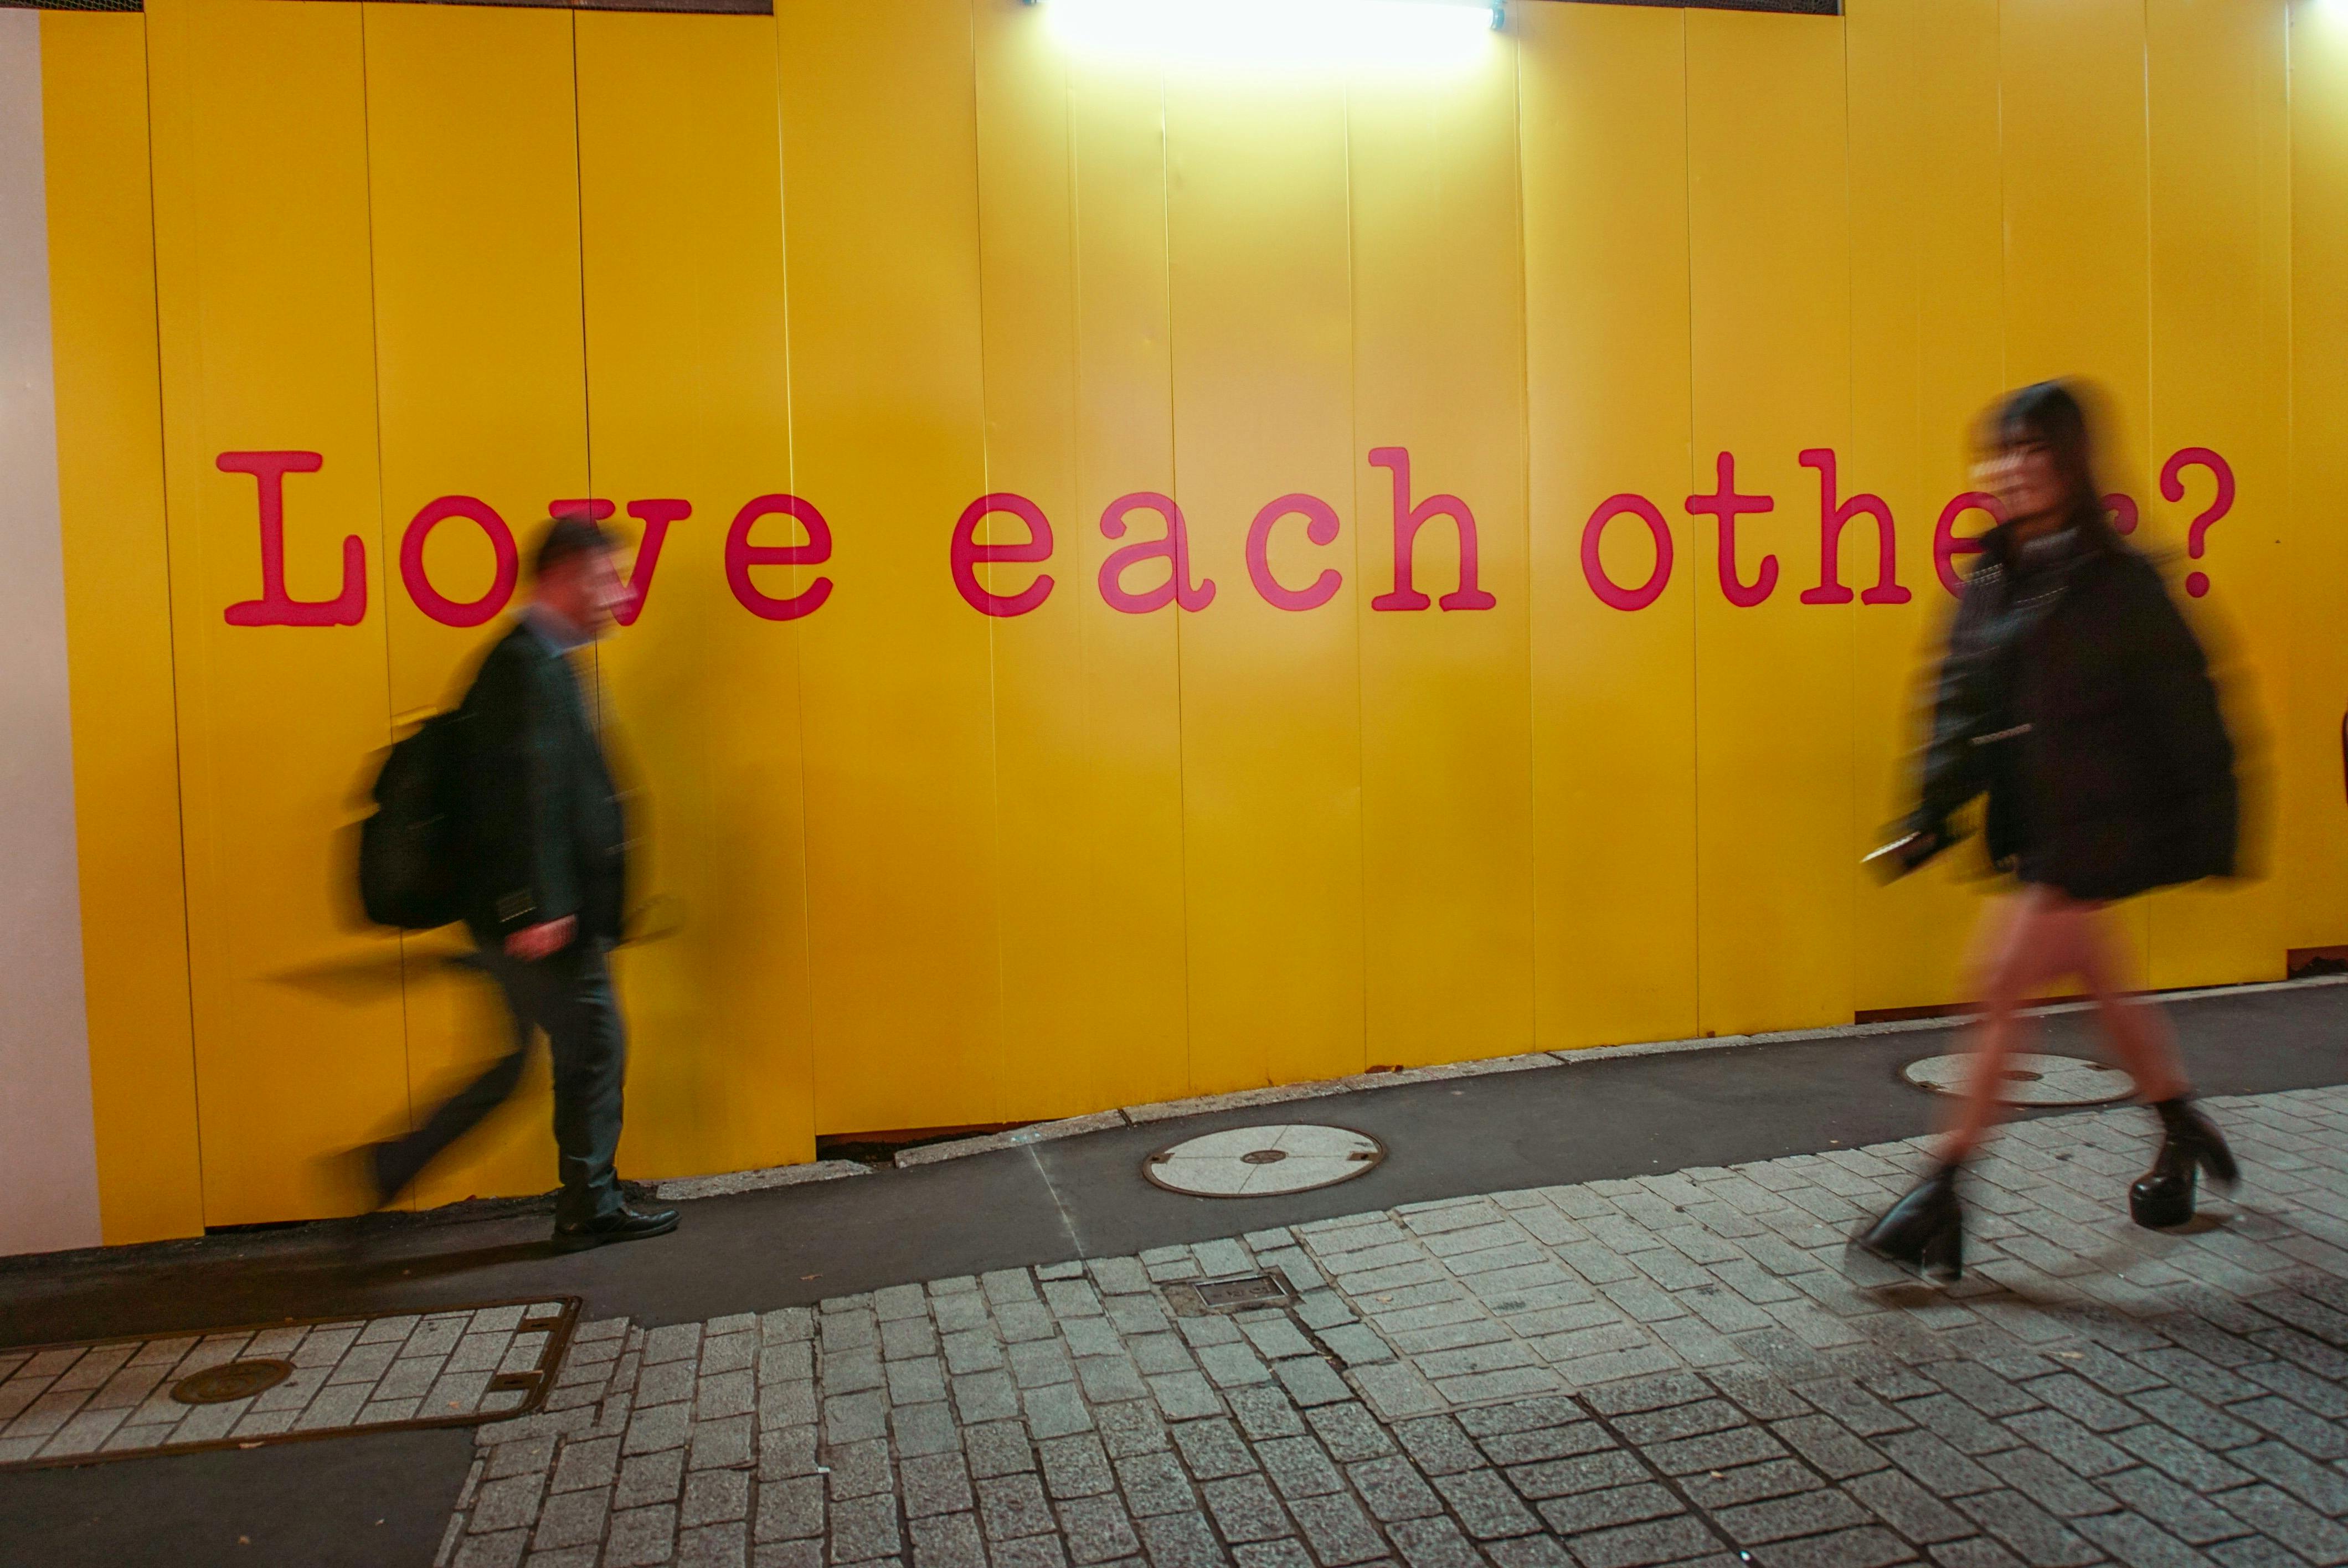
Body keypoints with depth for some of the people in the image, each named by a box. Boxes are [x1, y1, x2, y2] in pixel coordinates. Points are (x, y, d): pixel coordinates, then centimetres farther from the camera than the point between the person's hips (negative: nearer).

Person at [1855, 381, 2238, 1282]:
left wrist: (2209, 829, -5)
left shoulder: (2118, 583, -11)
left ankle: (1943, 1196, -3)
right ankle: (2185, 1134, 42)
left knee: (2005, 984, -9)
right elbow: (1963, 706, 9)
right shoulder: (1991, 583, 7)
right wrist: (1933, 811, 1)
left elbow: (2185, 712, -7)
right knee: (2105, 989, 20)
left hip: (2097, 829, -7)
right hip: (2035, 829, 7)